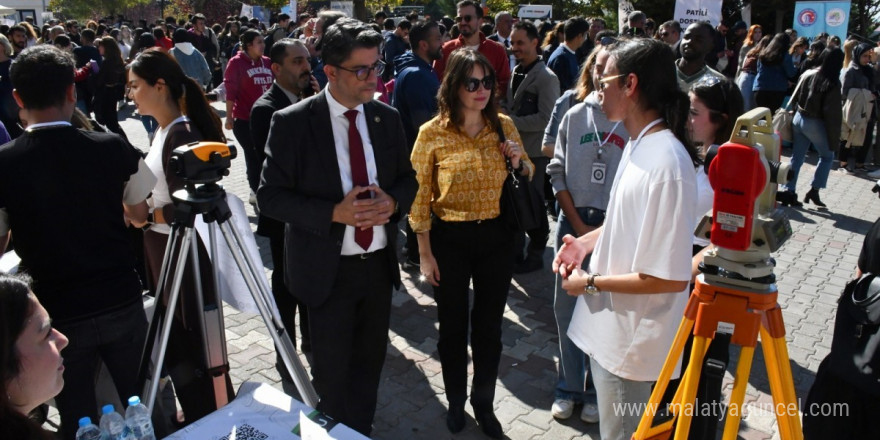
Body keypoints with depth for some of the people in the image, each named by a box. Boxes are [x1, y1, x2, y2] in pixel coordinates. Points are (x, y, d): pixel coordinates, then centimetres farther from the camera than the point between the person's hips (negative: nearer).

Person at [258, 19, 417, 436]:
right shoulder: (292, 122, -12)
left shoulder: (387, 118, 0)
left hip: (379, 262, 4)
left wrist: (392, 202, -13)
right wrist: (335, 213, -24)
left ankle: (363, 430, 40)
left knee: (370, 360, 17)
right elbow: (270, 196, -11)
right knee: (332, 370, 10)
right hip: (328, 268, -4)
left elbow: (407, 178, 10)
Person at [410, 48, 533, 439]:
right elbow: (419, 197, -5)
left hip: (495, 236, 2)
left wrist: (520, 163, -12)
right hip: (449, 238, -2)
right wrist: (425, 253, -6)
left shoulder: (504, 125, -1)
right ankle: (456, 402, 39)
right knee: (453, 326, 15)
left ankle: (484, 404, 37)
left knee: (489, 326, 15)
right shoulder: (432, 133, -10)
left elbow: (526, 176, 12)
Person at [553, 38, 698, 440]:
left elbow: (671, 279, -26)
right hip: (610, 324, 9)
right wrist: (589, 240, 4)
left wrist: (592, 283, -17)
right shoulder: (637, 143, 3)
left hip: (630, 338, -9)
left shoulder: (666, 162, -27)